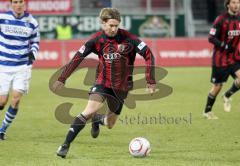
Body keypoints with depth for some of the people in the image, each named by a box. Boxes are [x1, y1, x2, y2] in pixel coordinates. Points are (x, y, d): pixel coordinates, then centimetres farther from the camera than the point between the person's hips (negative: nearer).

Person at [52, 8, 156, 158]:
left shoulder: (127, 38, -15)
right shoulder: (97, 40, -11)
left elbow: (148, 54, -11)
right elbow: (78, 58, -4)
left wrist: (151, 81, -15)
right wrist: (62, 79, -5)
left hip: (122, 86, 1)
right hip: (103, 82, -1)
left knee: (110, 124, 11)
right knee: (89, 110, -25)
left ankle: (97, 120, 50)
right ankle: (66, 145, -21)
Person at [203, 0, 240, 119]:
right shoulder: (221, 20, -13)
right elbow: (211, 38, -14)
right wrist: (225, 46, -24)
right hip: (220, 59, -5)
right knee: (217, 86, 2)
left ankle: (227, 96, 7)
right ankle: (207, 111, 22)